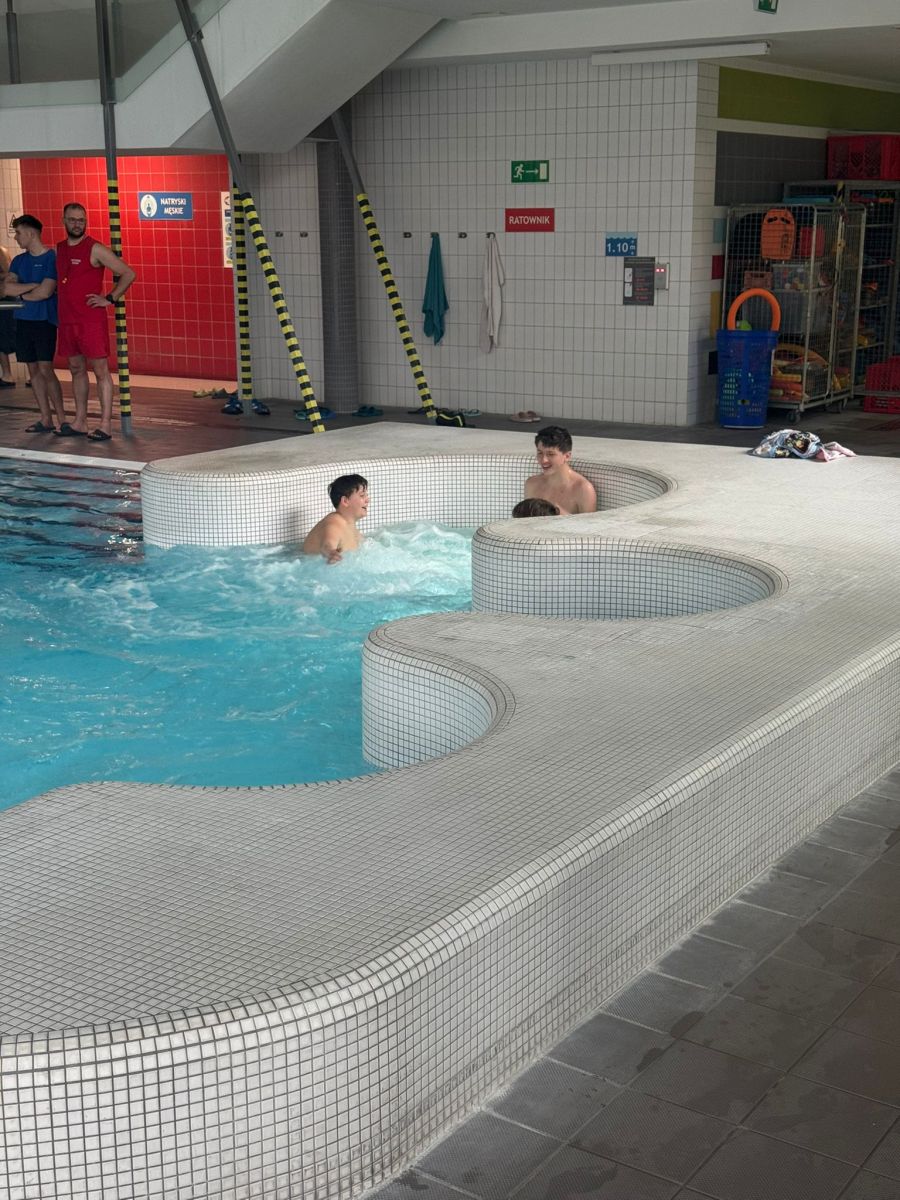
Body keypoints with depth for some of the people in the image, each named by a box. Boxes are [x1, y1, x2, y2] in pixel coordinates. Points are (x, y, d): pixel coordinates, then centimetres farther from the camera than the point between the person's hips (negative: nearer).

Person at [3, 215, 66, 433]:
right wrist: (34, 286, -11)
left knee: (45, 369, -11)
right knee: (33, 370, 6)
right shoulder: (19, 261, 12)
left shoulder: (51, 258, -7)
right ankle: (46, 419, 11)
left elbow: (45, 292, -16)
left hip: (44, 320, -7)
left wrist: (22, 294, -1)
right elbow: (7, 288, -1)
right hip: (23, 320, 7)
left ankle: (62, 419, -6)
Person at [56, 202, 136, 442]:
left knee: (100, 370, -5)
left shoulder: (95, 249, -7)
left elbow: (128, 273, -9)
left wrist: (109, 299, -12)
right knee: (76, 370, 12)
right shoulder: (59, 250, 12)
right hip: (67, 320, 7)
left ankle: (105, 425, -6)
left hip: (91, 320, -7)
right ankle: (80, 422, 19)